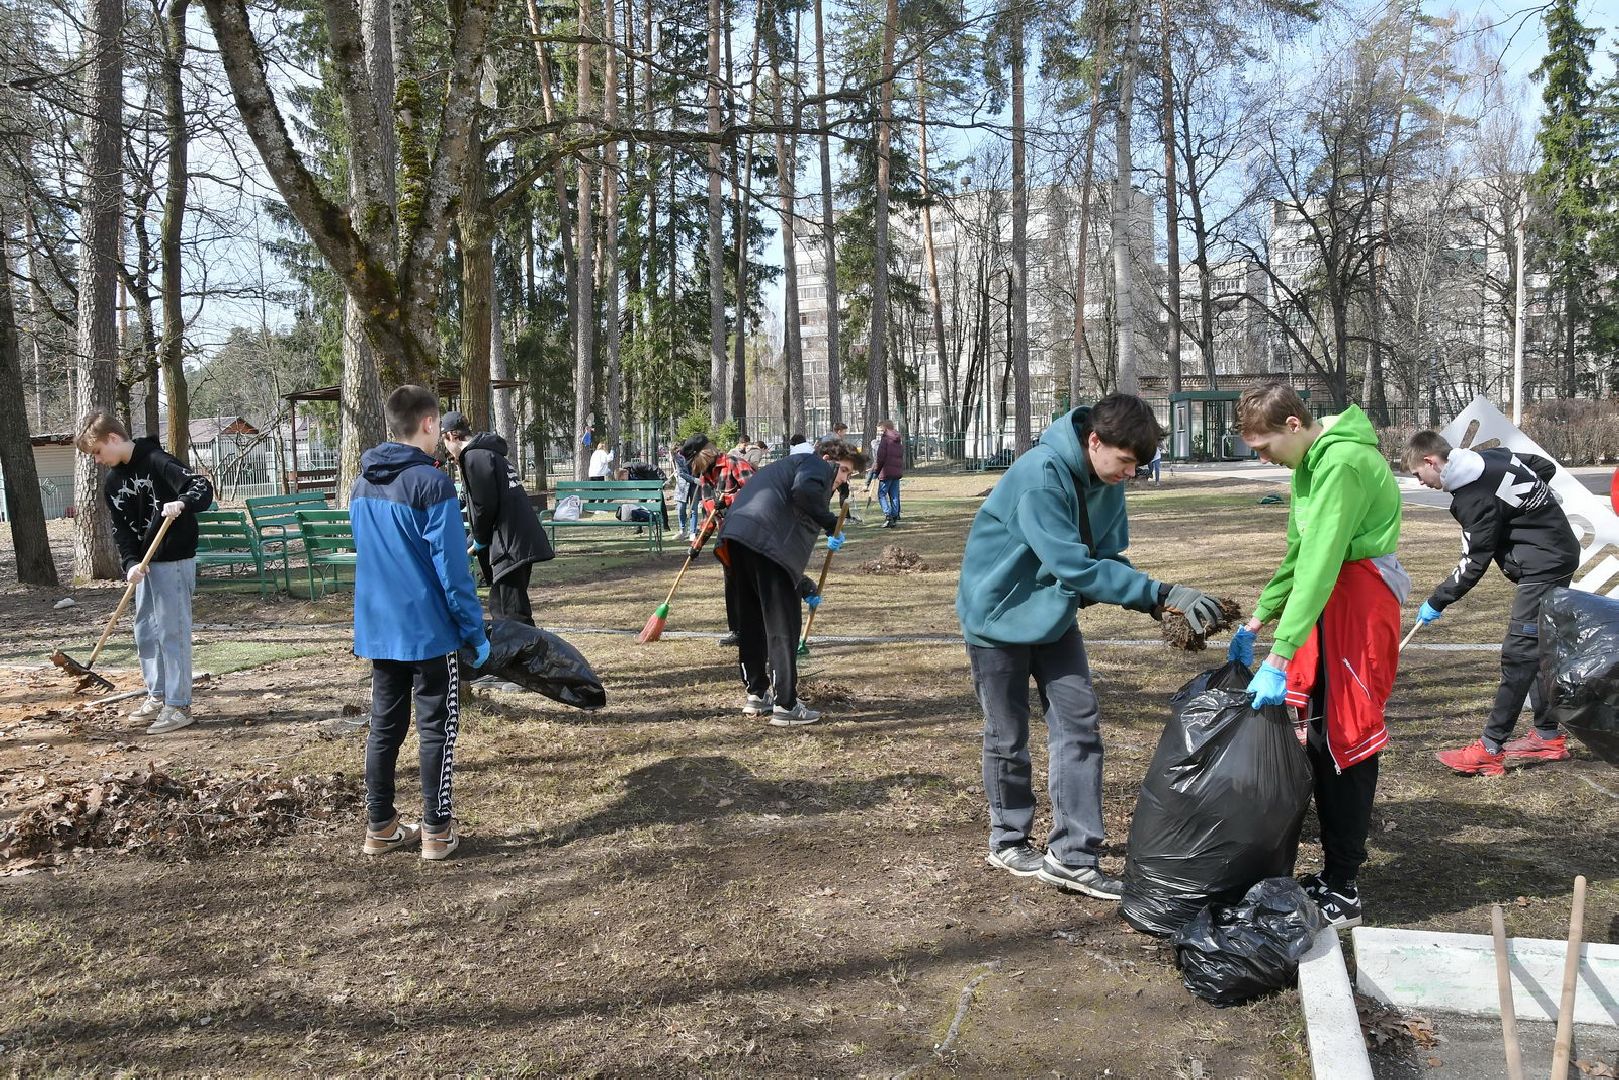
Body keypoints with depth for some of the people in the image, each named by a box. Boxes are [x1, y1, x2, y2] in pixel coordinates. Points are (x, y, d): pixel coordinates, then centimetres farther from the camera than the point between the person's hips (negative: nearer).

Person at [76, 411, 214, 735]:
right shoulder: (113, 483, 10)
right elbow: (122, 529, 7)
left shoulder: (156, 461, -13)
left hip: (174, 561, -9)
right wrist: (131, 564, -9)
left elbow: (203, 488, -23)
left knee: (172, 631, -6)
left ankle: (179, 706, 0)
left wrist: (182, 503, -43)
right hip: (144, 563, 9)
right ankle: (157, 696, 27)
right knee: (145, 632, 15)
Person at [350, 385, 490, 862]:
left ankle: (380, 827, 21)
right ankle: (436, 831, 10)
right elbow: (452, 569, -17)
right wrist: (475, 631, -11)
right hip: (428, 629, -7)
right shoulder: (431, 483, -16)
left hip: (376, 628, 7)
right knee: (437, 728, 4)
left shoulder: (362, 485, 9)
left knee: (384, 726, 14)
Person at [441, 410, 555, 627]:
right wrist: (475, 540, 23)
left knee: (512, 616, -10)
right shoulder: (494, 453, 20)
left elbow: (485, 505, -15)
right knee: (499, 609, 19)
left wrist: (479, 540, 2)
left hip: (511, 548, -10)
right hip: (524, 542, 10)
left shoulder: (474, 457, -10)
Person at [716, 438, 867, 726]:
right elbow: (803, 491, -15)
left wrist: (803, 587, 39)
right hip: (763, 540, -9)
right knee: (784, 624, -3)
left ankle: (756, 695, 28)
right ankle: (785, 706, -1)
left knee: (751, 621, 18)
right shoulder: (816, 464, 11)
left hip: (734, 539, 9)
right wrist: (832, 525, -3)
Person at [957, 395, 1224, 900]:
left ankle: (1071, 854, 4)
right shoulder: (1040, 476, -30)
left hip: (1052, 614, 7)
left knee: (1080, 724, -1)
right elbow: (1075, 567, -33)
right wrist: (1162, 593, -35)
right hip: (1000, 614, -7)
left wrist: (1159, 603, -19)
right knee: (1008, 736, 6)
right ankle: (1008, 839, 27)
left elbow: (1108, 559, -1)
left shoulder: (1105, 485, -4)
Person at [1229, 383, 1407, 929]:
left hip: (1357, 603, -10)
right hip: (1330, 601, 10)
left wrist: (1279, 658, -28)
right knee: (1324, 740, 13)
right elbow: (1298, 555, 20)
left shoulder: (1342, 463, -20)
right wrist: (1255, 623, 18)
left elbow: (1320, 564, -26)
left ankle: (1341, 894, 5)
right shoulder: (1312, 460, 13)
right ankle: (1336, 870, 24)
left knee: (1345, 741, -4)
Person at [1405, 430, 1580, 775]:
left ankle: (1490, 748, -10)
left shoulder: (1475, 496, -22)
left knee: (1518, 653, -11)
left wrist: (1436, 602, -9)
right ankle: (1548, 736, 22)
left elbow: (1474, 562, -18)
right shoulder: (1491, 456, 4)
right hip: (1556, 556, 10)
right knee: (1539, 649, 15)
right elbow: (1546, 467, 17)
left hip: (1543, 565, -10)